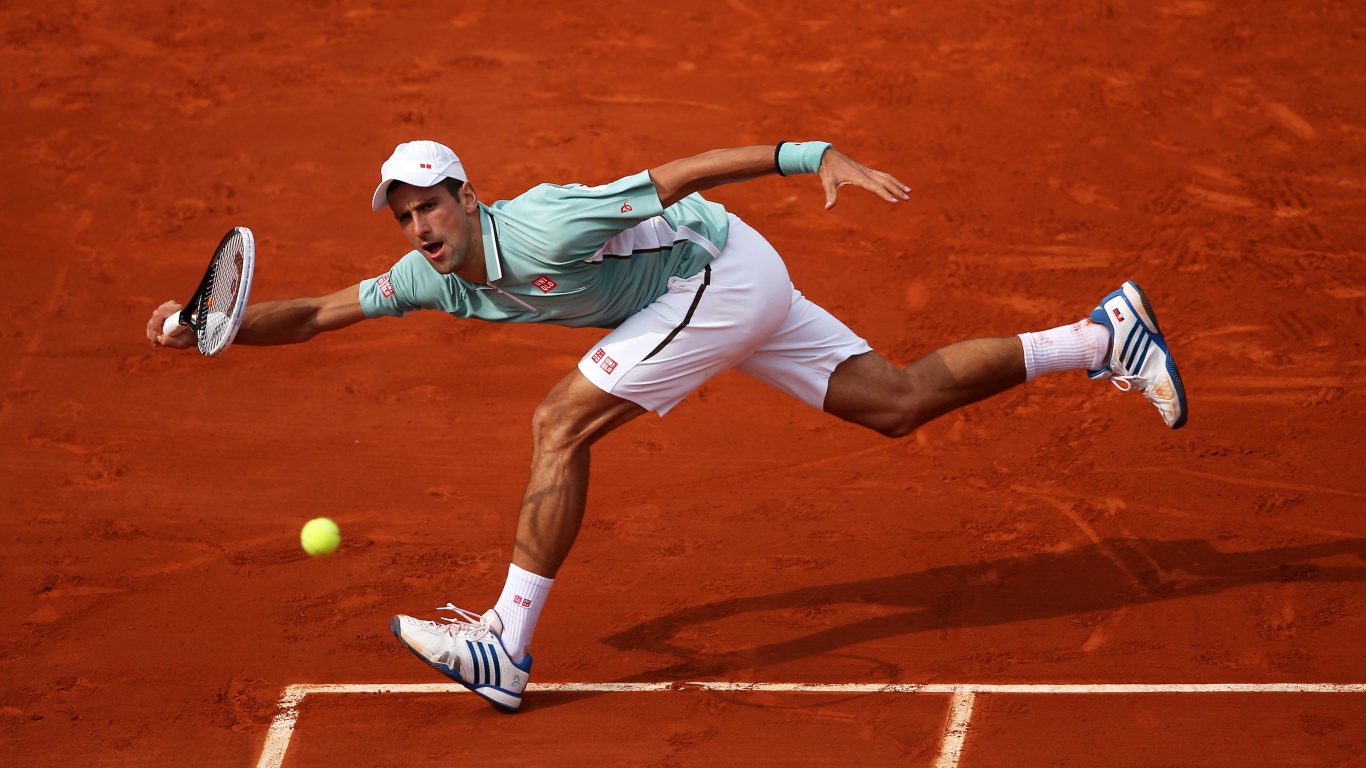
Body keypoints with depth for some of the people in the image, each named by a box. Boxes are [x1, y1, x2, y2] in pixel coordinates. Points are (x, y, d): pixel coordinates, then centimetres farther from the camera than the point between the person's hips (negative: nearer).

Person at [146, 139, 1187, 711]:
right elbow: (316, 313, 3)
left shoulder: (543, 228, -27)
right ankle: (1101, 336, 20)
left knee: (562, 425, -16)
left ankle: (507, 647, -15)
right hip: (735, 292, 9)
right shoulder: (436, 276, -3)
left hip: (722, 269, -9)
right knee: (899, 403, 13)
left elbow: (684, 171, -28)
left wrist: (822, 157, -32)